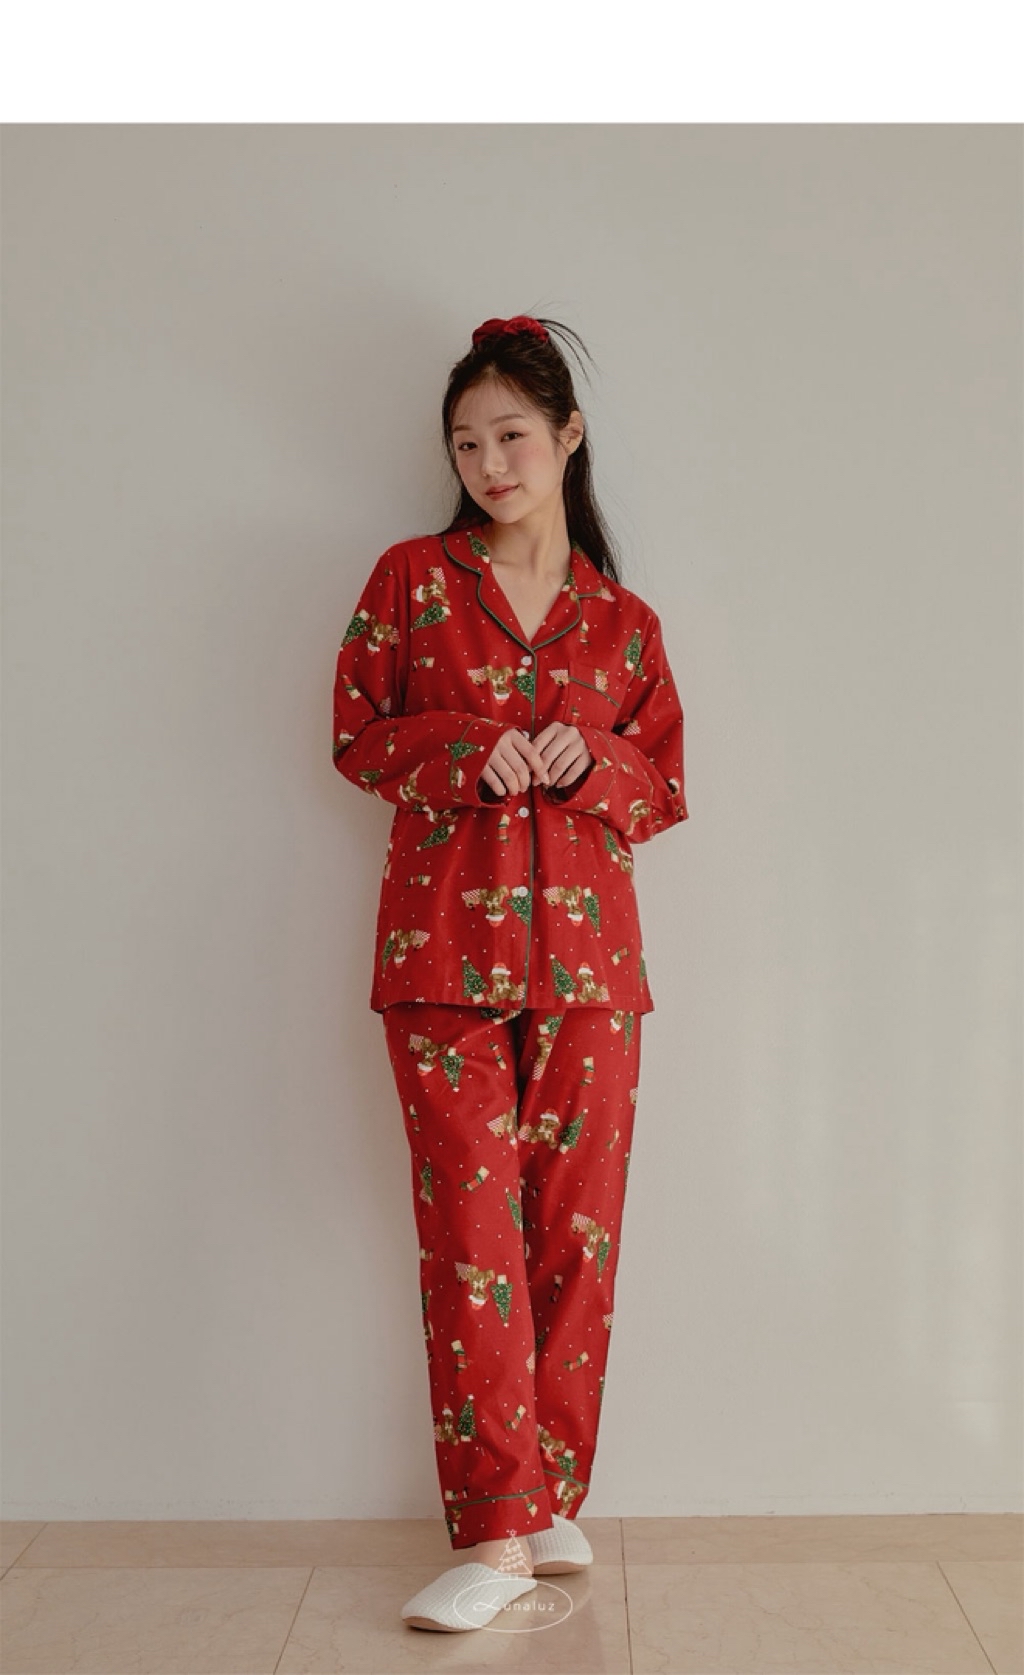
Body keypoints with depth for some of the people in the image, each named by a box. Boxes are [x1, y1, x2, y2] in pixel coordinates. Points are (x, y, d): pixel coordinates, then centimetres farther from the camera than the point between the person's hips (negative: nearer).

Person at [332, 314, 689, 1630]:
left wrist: (590, 762, -8)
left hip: (587, 951, 2)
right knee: (470, 1228, -5)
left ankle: (552, 1499, 20)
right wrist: (465, 749, -10)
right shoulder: (409, 580, 8)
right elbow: (355, 733, 8)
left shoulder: (623, 620, 11)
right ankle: (496, 1531, 3)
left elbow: (668, 785, 14)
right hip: (445, 947, -1)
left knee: (577, 1228, 4)